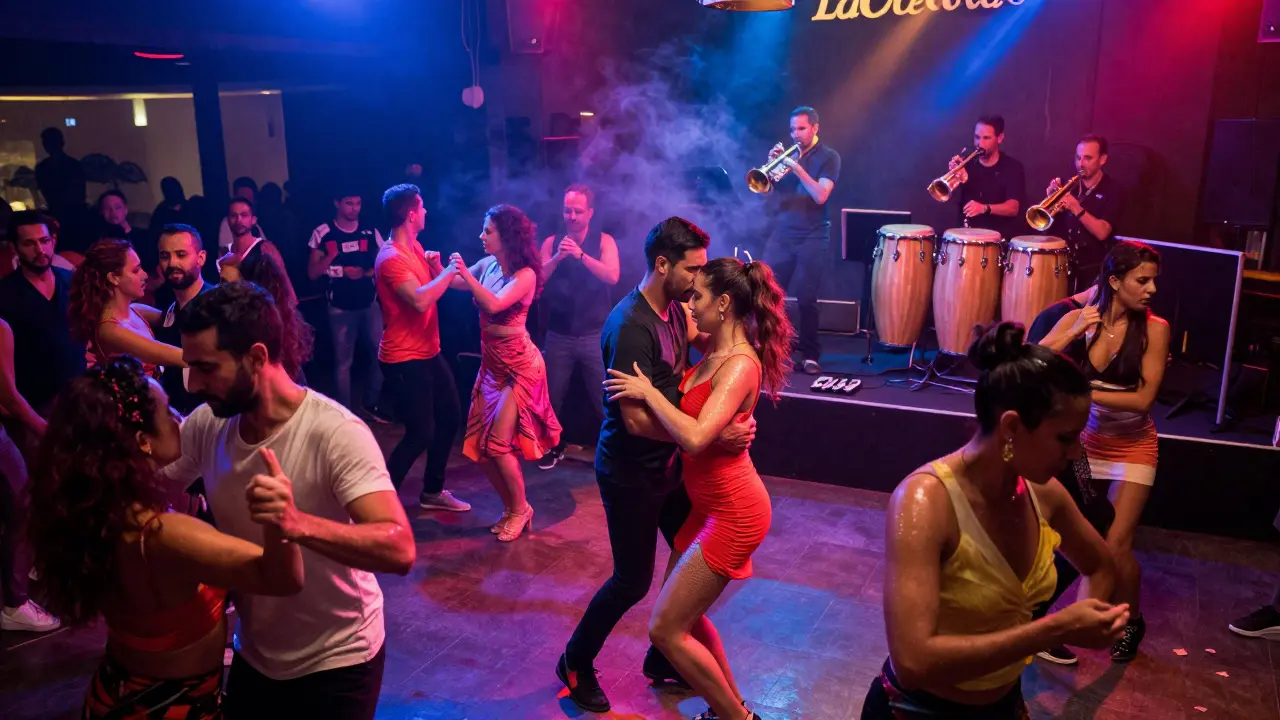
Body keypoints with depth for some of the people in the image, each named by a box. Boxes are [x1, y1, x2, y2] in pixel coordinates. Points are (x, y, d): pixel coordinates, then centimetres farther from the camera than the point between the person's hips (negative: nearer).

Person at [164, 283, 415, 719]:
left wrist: (298, 524, -50)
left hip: (335, 665, -5)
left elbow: (400, 550, -35)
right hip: (253, 656, 6)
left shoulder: (336, 434, -27)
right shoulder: (204, 426, -8)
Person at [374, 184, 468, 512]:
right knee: (420, 433, -7)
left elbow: (433, 285, 15)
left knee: (450, 417, 16)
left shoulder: (415, 248, 9)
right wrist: (449, 270, -23)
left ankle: (432, 491, 31)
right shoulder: (391, 258, -21)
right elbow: (420, 300, -35)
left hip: (429, 352, 10)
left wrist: (436, 266, -5)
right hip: (404, 359, -10)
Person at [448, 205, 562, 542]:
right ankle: (511, 508, 26)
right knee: (480, 443, 8)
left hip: (519, 366, -7)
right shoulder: (488, 264, 2)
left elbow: (494, 304, -32)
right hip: (492, 363, 8)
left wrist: (466, 273, -29)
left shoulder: (525, 274, -17)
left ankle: (520, 510, 15)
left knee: (498, 443, -8)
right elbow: (456, 282, 12)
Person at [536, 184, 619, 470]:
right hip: (558, 336, 2)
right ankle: (554, 447, 27)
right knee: (552, 396, 9)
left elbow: (612, 276, -17)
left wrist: (580, 255, -26)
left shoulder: (604, 241, -1)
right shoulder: (551, 242, 4)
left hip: (595, 335, -2)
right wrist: (557, 257, -20)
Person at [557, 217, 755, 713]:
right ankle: (576, 663, 30)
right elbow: (636, 419, -31)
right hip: (631, 474, -8)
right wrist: (713, 436, -32)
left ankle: (663, 660, 34)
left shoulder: (675, 310, 0)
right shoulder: (630, 326, -27)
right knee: (634, 580, 5)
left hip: (668, 464, 8)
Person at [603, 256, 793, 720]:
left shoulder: (740, 365, -24)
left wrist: (648, 391, -24)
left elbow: (695, 438, -35)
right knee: (684, 612, 21)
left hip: (732, 513, -10)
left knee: (666, 629, -3)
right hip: (714, 503, 10)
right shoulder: (715, 350, 3)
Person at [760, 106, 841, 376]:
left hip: (812, 237, -4)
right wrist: (772, 163, -8)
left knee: (806, 299, -5)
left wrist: (797, 168, -20)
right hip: (782, 234, 4)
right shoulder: (789, 154, 13)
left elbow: (820, 196, -15)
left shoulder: (828, 157, -1)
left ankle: (811, 355, 7)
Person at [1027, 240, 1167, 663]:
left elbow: (1145, 398, -19)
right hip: (1083, 439, 2)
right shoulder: (1077, 316, -10)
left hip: (1132, 446, -2)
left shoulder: (1154, 328, -14)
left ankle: (1132, 622, 21)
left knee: (1116, 545, -5)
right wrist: (1071, 335, -27)